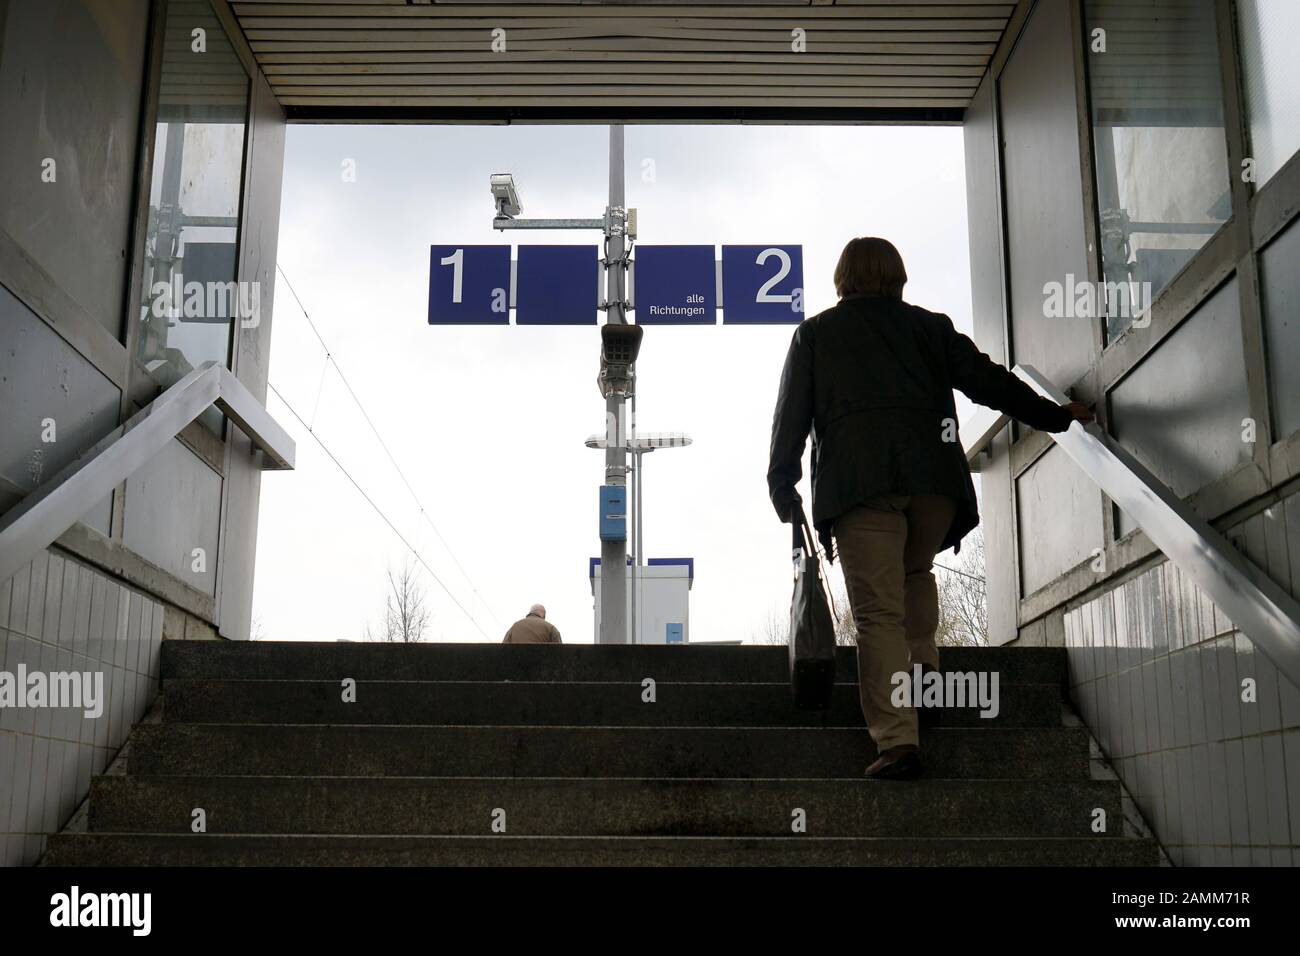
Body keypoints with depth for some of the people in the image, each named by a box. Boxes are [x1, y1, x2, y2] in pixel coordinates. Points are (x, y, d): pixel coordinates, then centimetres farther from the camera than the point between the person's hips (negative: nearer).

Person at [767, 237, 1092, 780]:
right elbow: (987, 381, 19)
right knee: (915, 573, 28)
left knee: (878, 611, -7)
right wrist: (1054, 416, 28)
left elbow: (792, 413, 12)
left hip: (857, 480, -2)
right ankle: (923, 668, 9)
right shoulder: (929, 327, 20)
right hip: (933, 476, 2)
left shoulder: (814, 334, 18)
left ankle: (897, 741, -16)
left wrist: (782, 483, 14)